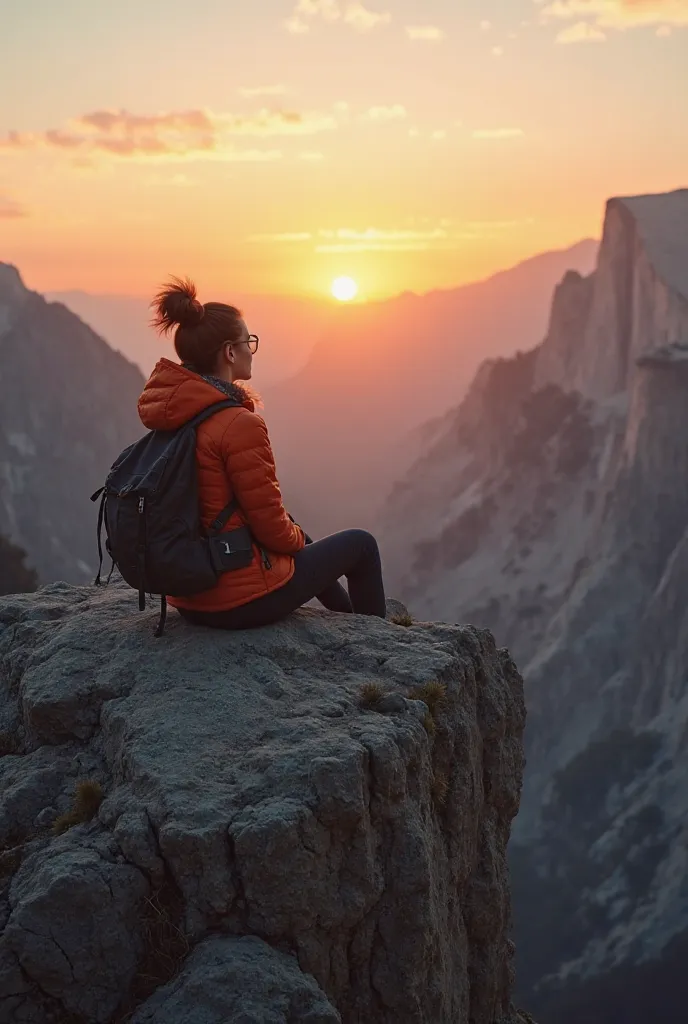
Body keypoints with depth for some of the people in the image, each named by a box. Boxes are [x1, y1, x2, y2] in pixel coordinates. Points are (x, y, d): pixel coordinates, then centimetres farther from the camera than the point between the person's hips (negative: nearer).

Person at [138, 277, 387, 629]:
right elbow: (270, 527, -19)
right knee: (361, 544, 14)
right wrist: (298, 538, 2)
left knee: (299, 540, 35)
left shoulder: (170, 414, 1)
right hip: (243, 601, -8)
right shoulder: (239, 424, -24)